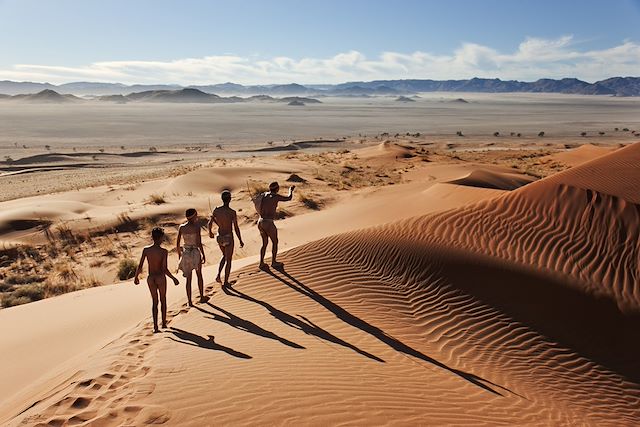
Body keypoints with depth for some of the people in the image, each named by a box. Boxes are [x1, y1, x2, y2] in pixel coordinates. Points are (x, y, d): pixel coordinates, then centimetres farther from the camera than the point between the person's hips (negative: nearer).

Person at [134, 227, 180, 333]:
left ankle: (155, 326, 7)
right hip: (161, 277, -2)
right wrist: (174, 278, -7)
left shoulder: (146, 250, -6)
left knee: (154, 301, 14)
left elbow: (140, 266, -4)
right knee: (163, 299, 19)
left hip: (150, 278, 2)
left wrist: (136, 277, 11)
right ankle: (164, 322, 27)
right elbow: (165, 269, -19)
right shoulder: (164, 251, -16)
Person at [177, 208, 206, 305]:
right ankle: (202, 297, 28)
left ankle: (189, 301, 14)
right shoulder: (196, 227, -15)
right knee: (199, 275, 20)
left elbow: (177, 244, 1)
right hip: (195, 253, -3)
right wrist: (203, 255, -6)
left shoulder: (181, 227, -2)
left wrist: (179, 255, 14)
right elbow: (199, 243, -17)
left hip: (186, 254, 3)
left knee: (188, 278, 14)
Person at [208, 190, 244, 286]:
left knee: (225, 256, 29)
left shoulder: (216, 210, -7)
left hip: (219, 237, 5)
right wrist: (241, 241, -4)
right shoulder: (232, 212, -21)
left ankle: (218, 275, 17)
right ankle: (226, 282, 20)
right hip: (228, 239, -4)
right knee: (228, 260, 13)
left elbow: (210, 223, 4)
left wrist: (210, 232, 25)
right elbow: (236, 229, -17)